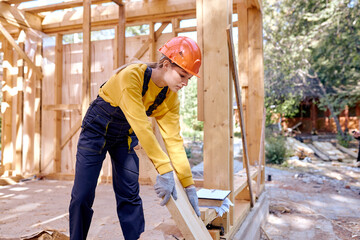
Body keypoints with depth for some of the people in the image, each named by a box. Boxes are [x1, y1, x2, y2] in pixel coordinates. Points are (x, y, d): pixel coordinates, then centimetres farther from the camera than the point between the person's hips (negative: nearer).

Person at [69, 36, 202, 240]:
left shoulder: (171, 97, -14)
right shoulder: (132, 76, -32)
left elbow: (173, 140, -15)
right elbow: (141, 126, -40)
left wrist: (189, 184, -18)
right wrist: (164, 169, -41)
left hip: (125, 137, 5)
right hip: (98, 129, -4)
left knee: (130, 195, 2)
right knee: (83, 195, -1)